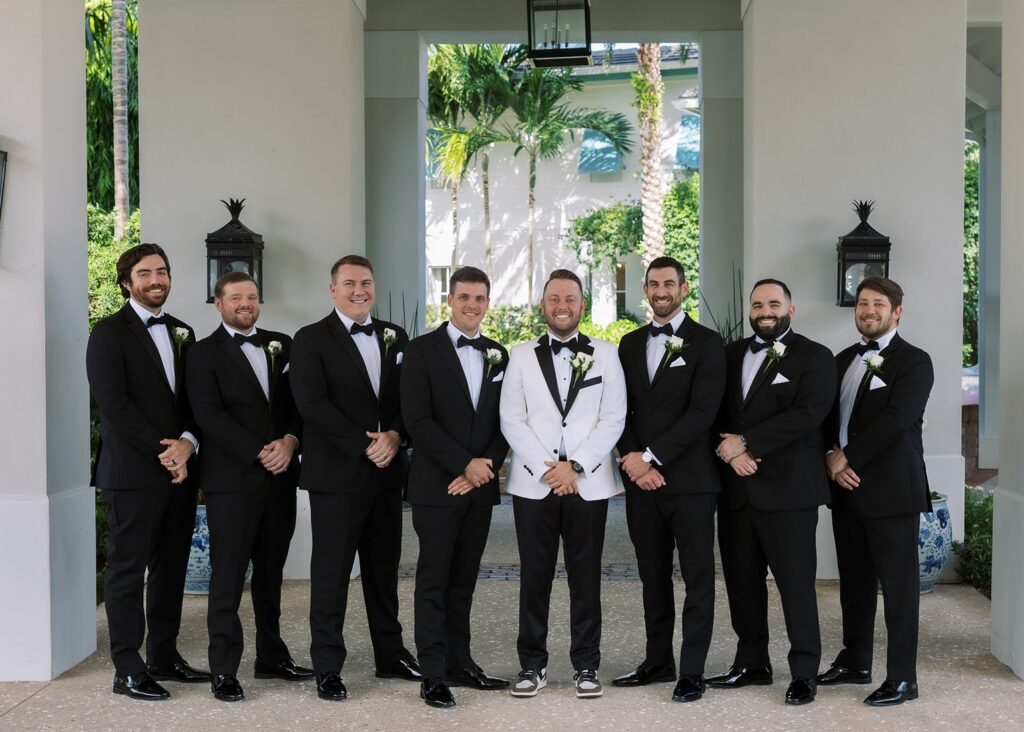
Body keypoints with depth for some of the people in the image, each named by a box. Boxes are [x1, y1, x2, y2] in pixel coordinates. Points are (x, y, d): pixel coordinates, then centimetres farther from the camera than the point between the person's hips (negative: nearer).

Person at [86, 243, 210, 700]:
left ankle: (164, 656, 21)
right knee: (128, 568, 0)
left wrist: (187, 442, -8)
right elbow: (114, 402, -13)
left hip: (179, 469, 6)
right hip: (132, 472, -6)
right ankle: (128, 670, 6)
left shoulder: (183, 333, 15)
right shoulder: (110, 332, -3)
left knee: (171, 567, 10)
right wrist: (163, 452, -15)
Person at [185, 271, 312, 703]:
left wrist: (289, 441, -10)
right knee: (228, 578, -1)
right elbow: (210, 415, -10)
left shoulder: (282, 346, 13)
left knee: (271, 573, 13)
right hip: (231, 481, -5)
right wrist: (259, 453, -15)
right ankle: (224, 671, 6)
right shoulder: (204, 354, 0)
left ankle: (272, 657, 23)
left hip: (280, 478, 5)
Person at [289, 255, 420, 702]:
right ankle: (327, 668, 11)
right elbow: (312, 404, -13)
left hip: (386, 472, 5)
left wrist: (394, 435, -11)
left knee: (384, 569, 14)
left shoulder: (394, 337, 13)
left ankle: (390, 656, 25)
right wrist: (365, 445, -16)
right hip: (336, 474, -5)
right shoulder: (311, 339, -3)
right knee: (331, 573, 2)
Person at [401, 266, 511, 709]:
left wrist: (485, 467, -7)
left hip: (480, 487, 5)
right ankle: (433, 674, 6)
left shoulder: (498, 355, 11)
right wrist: (465, 465, -15)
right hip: (437, 485, -4)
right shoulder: (421, 350, -4)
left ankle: (459, 663, 19)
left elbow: (503, 422, 10)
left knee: (464, 579, 11)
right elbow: (416, 420, -13)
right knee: (434, 581, 0)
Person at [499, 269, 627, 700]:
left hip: (589, 483, 0)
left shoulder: (605, 354, 6)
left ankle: (586, 666, 13)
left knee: (586, 578, 4)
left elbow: (613, 418, -1)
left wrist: (575, 466, -10)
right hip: (533, 483, 1)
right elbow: (511, 420, 1)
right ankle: (532, 664, 13)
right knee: (534, 577, 4)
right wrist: (546, 468, -9)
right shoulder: (521, 356, 8)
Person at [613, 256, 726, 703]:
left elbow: (702, 413, -12)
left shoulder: (706, 343, -3)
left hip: (689, 478, -5)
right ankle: (658, 662, 22)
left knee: (697, 577, 1)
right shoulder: (630, 344, 13)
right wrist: (633, 459, -6)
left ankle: (692, 671, 7)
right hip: (641, 479, 5)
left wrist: (651, 457, -15)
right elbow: (621, 411, 11)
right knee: (653, 577, 12)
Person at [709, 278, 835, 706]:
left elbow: (807, 413, -14)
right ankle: (752, 663, 24)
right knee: (742, 581, 11)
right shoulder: (730, 355, 16)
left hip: (787, 489, -5)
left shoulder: (814, 357, 0)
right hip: (735, 489, 5)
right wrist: (731, 451, -8)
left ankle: (804, 673, 9)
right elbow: (715, 411, 12)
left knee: (796, 583, -2)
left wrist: (746, 442, -15)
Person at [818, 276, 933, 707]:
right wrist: (831, 459, -5)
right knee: (854, 582, 14)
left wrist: (847, 456, -14)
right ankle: (855, 663, 26)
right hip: (846, 487, 7)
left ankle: (902, 679, 6)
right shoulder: (844, 360, 16)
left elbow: (896, 420, -17)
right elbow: (827, 415, 12)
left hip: (890, 490, -6)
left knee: (898, 586, -1)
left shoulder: (913, 362, -5)